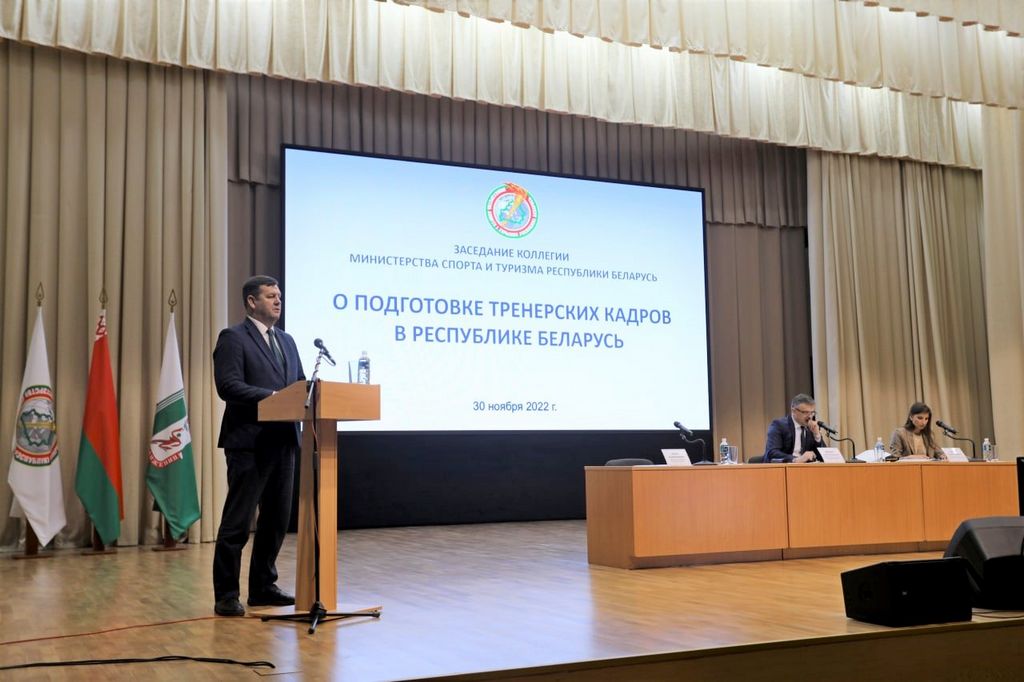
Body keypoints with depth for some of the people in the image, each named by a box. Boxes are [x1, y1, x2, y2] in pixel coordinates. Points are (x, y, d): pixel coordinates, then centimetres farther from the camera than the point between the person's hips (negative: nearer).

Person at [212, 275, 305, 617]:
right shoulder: (233, 338, -5)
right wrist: (272, 396, -21)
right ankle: (226, 595, 7)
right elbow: (228, 386, -16)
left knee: (277, 518, 12)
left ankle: (263, 587, 24)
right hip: (249, 444, -7)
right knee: (237, 521, -2)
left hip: (283, 441, 8)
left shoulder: (286, 341, 18)